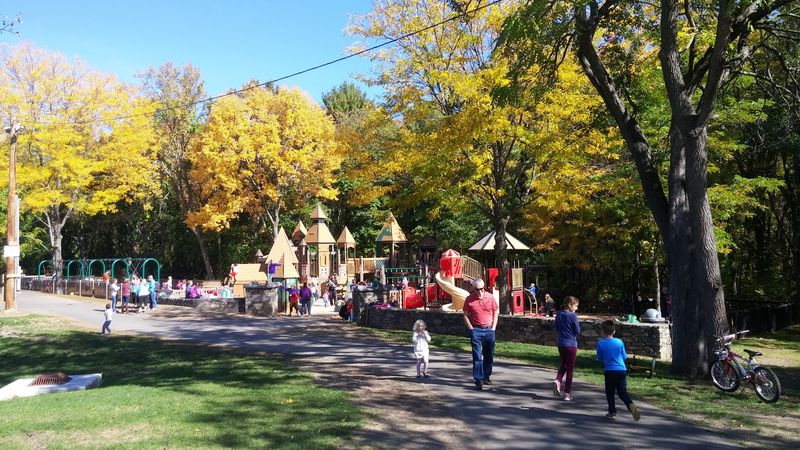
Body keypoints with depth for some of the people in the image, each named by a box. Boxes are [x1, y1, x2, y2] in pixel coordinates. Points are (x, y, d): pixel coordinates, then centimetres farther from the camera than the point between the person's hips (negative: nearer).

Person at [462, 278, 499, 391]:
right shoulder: (469, 299, -5)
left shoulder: (490, 297, 0)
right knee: (477, 356, -5)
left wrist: (493, 328, 3)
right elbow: (465, 315, 2)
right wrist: (471, 329, -6)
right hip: (476, 330, -2)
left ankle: (486, 376, 28)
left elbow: (495, 313, 10)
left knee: (489, 355, 11)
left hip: (489, 329, 3)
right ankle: (478, 380, -3)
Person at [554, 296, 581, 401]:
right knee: (570, 368, 5)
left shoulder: (559, 314, 3)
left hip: (561, 344, 5)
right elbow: (577, 331, -10)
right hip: (571, 344, -5)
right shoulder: (573, 315, -15)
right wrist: (576, 321, 2)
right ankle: (567, 393, 8)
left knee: (563, 364, 23)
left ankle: (557, 380, -4)